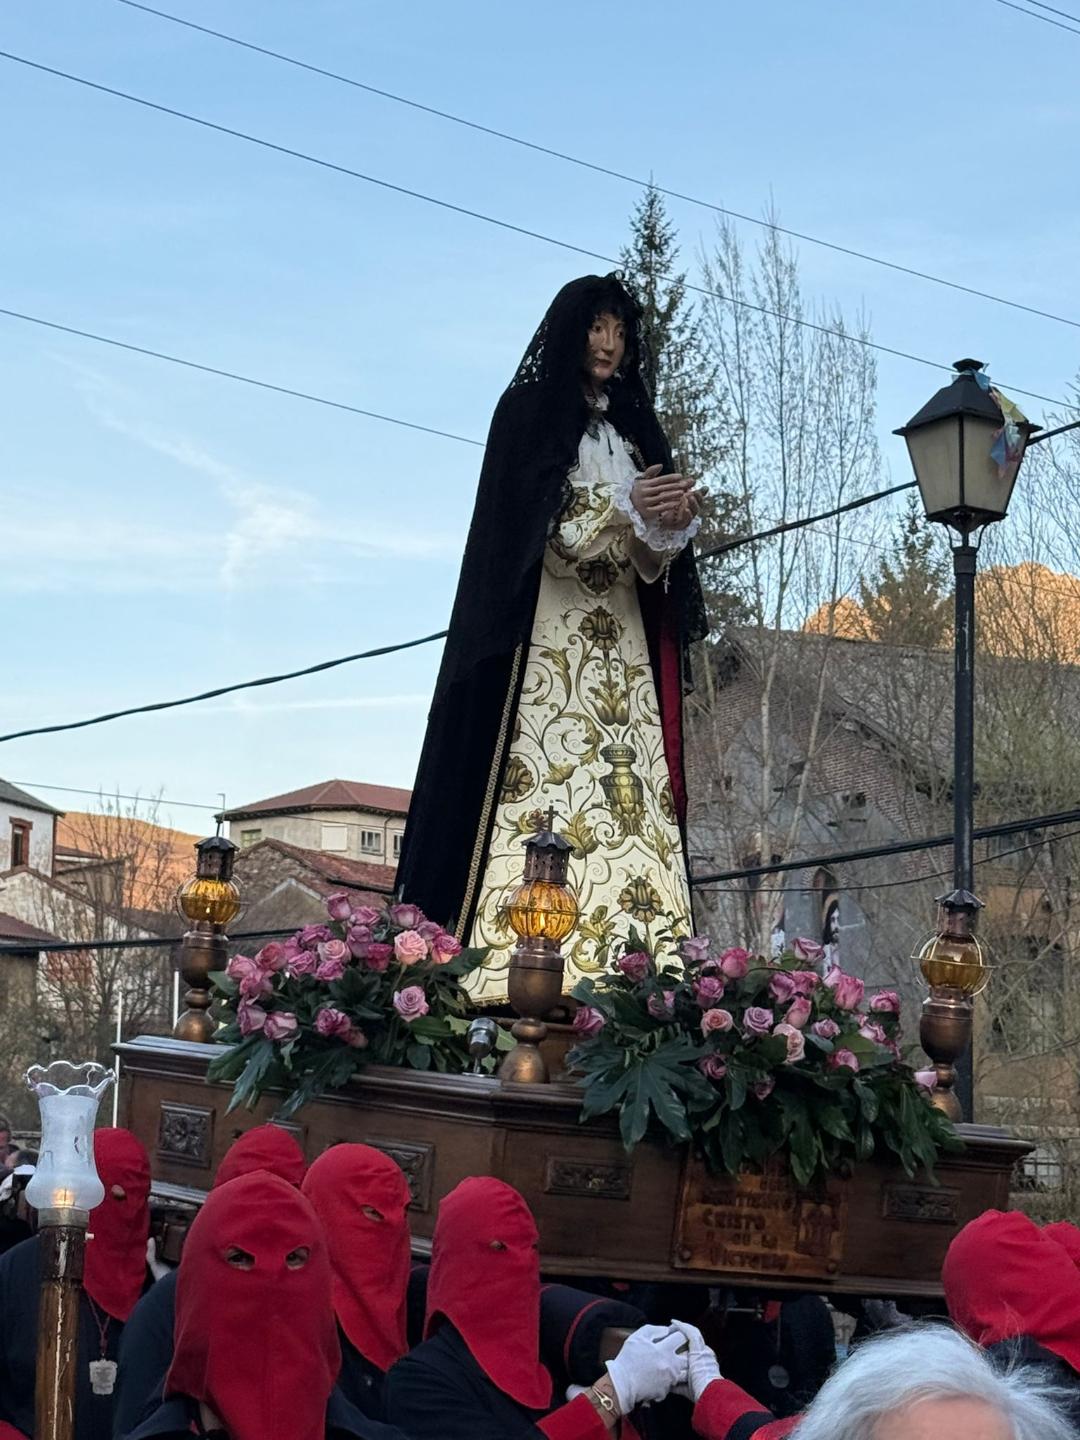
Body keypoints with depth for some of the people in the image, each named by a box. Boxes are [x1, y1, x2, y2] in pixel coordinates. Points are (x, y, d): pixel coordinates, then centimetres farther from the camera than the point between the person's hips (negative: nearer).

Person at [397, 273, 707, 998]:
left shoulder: (634, 428, 21)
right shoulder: (528, 411, 5)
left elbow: (652, 559, 15)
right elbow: (529, 527, -7)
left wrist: (671, 520, -7)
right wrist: (623, 506, -15)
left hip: (624, 642, 6)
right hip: (547, 639, -6)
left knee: (630, 796, -5)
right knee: (544, 783, -16)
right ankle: (520, 977, -19)